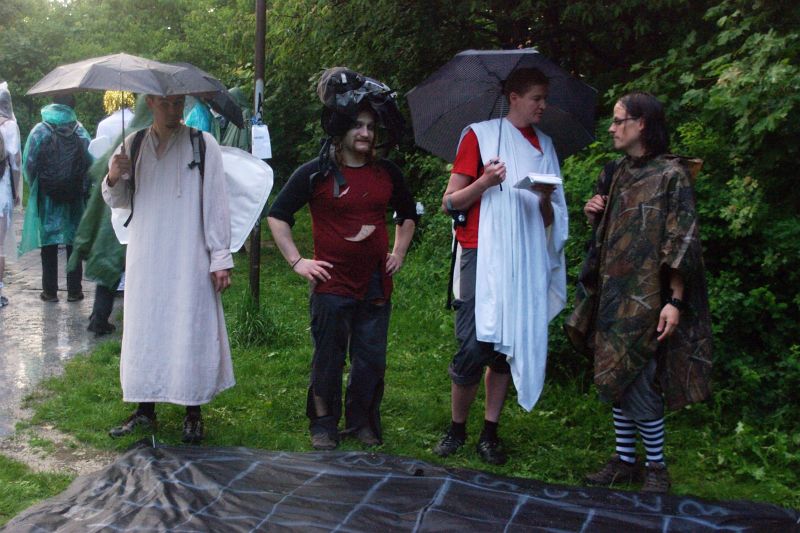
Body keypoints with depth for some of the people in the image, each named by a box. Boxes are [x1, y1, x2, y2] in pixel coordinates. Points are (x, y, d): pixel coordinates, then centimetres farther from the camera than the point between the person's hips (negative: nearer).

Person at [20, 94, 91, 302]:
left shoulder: (39, 131, -5)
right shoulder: (80, 132, -3)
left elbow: (28, 166, -4)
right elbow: (90, 164, -6)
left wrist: (35, 187, 12)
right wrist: (83, 189, 7)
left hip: (46, 197, -1)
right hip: (74, 199, 1)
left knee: (49, 244, 7)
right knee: (74, 243, 8)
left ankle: (50, 291, 10)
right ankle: (74, 290, 10)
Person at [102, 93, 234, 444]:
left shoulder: (202, 145, -2)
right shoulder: (133, 146, 9)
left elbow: (215, 203, -4)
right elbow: (118, 202, 15)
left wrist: (220, 258, -8)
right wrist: (113, 179, -8)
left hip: (189, 260, -4)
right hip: (144, 260, 4)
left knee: (191, 330, 0)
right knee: (143, 331, 9)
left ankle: (193, 413, 12)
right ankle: (145, 410, 21)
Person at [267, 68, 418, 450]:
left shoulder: (387, 174, 7)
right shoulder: (316, 173, -5)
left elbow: (408, 214, 25)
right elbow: (277, 215, 0)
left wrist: (399, 253, 15)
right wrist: (297, 262, -5)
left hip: (377, 286, 4)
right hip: (332, 286, -3)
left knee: (371, 361, 10)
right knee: (328, 360, 6)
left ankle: (362, 422, 26)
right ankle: (323, 424, 21)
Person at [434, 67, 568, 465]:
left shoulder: (544, 146, 17)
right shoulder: (479, 136, 3)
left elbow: (549, 220, 19)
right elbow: (450, 202, 0)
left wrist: (546, 199, -4)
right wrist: (485, 182, -17)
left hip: (525, 261, 4)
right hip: (483, 254, -4)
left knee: (508, 346, 5)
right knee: (473, 347, -9)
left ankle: (490, 433, 15)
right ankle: (457, 428, 10)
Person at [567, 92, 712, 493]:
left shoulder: (671, 174, -9)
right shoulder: (615, 173, 12)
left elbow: (681, 241, -13)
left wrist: (675, 301, -18)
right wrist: (592, 215, 0)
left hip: (646, 295, -7)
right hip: (612, 293, 7)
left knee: (637, 382, -5)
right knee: (617, 379, 11)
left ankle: (656, 466, 12)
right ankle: (625, 460, 23)